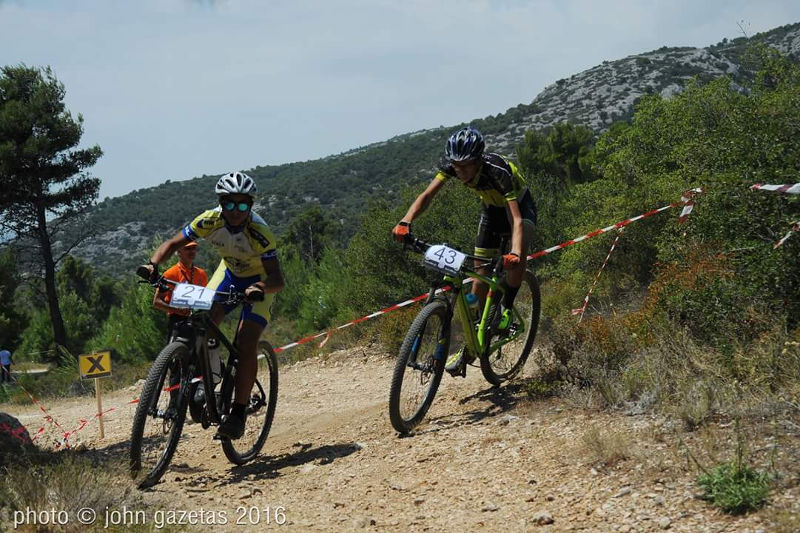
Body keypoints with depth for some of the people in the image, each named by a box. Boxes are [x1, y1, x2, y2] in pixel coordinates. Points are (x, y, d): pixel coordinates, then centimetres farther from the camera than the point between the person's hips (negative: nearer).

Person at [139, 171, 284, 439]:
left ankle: (238, 412, -10)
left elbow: (277, 279, -36)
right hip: (229, 272, 4)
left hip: (258, 280, -4)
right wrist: (153, 264, -36)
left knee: (246, 344, -18)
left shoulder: (259, 232, -34)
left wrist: (260, 288, -57)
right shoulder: (210, 220, -24)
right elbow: (173, 243, -17)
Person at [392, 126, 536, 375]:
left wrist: (514, 253, -64)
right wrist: (405, 222, -46)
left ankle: (506, 308, -14)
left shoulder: (498, 171, -41)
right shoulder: (452, 165, -27)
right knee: (481, 274, 1)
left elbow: (516, 219, -47)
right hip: (491, 209, 5)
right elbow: (428, 194, -28)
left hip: (519, 206, -5)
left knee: (518, 254, -37)